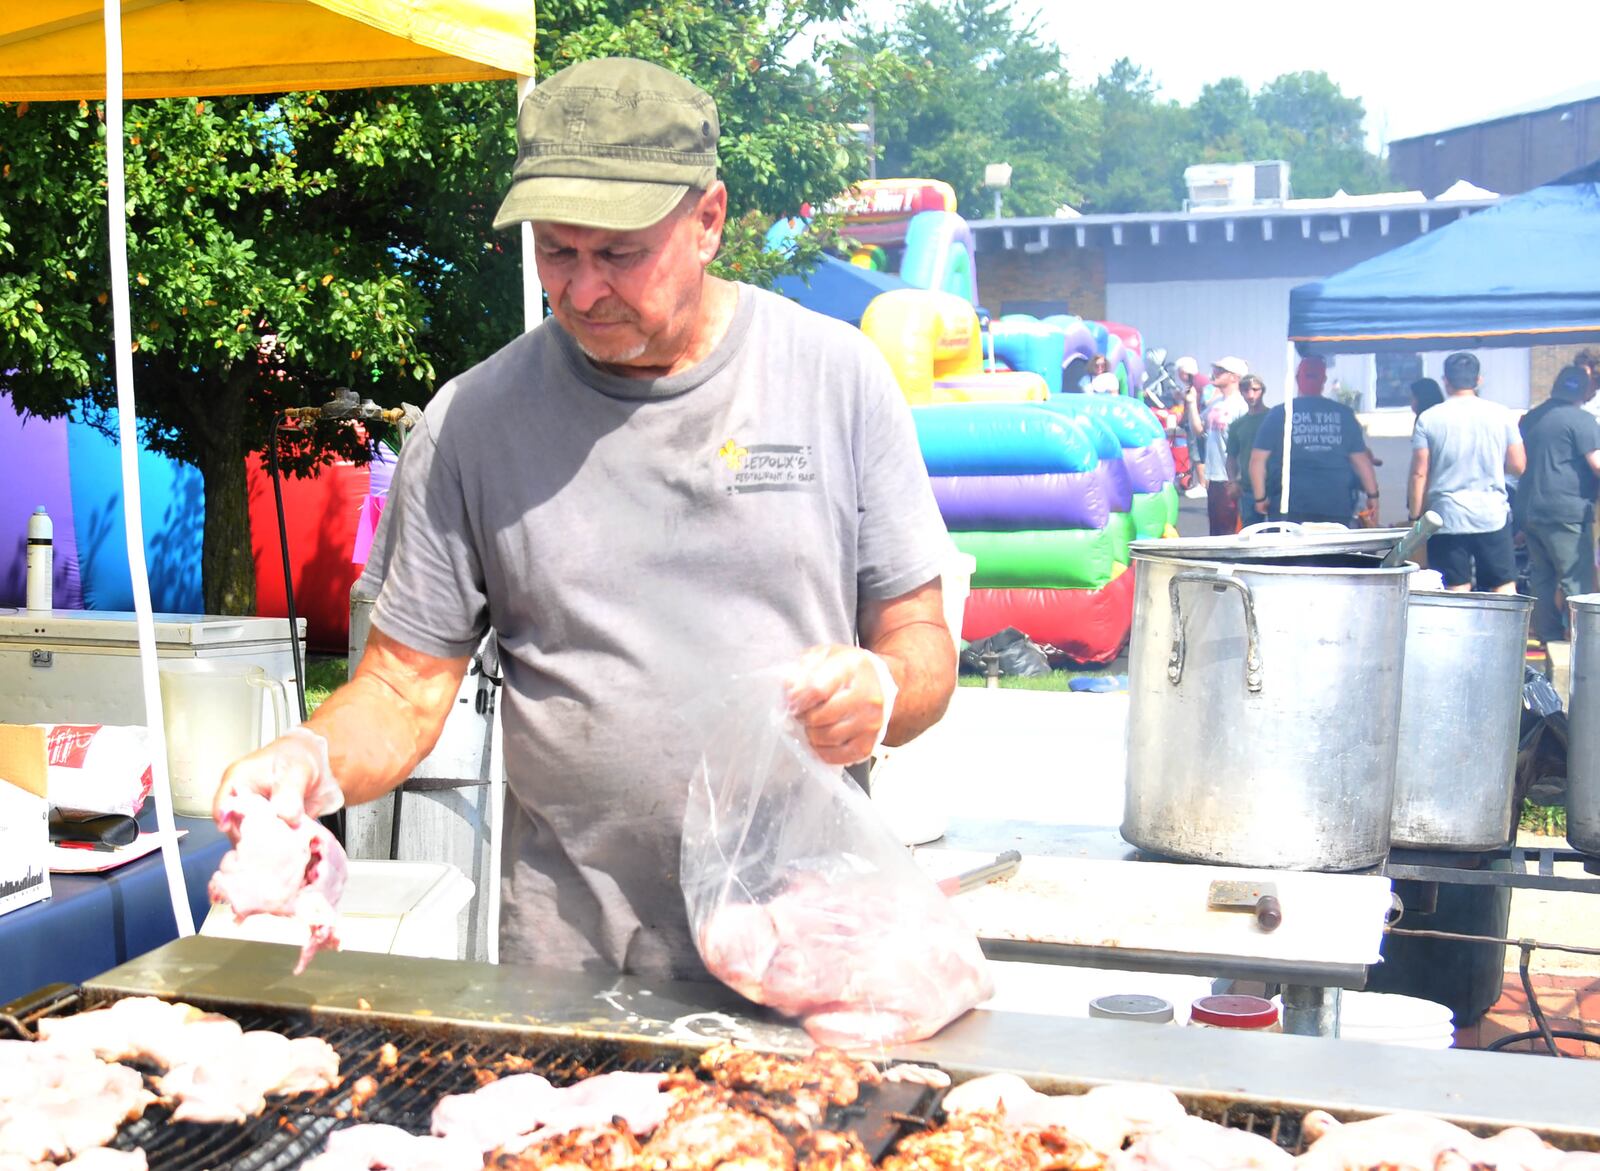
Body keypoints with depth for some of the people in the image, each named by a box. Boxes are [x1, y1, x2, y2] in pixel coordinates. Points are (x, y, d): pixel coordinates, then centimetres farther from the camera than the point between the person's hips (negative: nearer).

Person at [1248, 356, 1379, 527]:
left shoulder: (1279, 414, 2)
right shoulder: (1344, 414, 7)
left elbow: (1258, 459, 0)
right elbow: (1360, 458, 10)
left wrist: (1260, 498, 10)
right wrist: (1372, 495, 19)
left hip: (1289, 507, -2)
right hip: (1336, 506, 2)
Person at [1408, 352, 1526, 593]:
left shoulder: (1428, 418, -2)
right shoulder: (1500, 414, 1)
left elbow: (1419, 474, -3)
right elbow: (1518, 465, 5)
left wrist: (1415, 517, 4)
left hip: (1447, 518, -1)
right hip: (1493, 516, 1)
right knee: (1505, 589, 7)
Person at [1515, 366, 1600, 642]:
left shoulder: (1529, 419, 15)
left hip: (1528, 511, 7)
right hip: (1565, 512, -7)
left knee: (1543, 578, 12)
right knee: (1577, 581, -5)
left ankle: (1549, 639, 16)